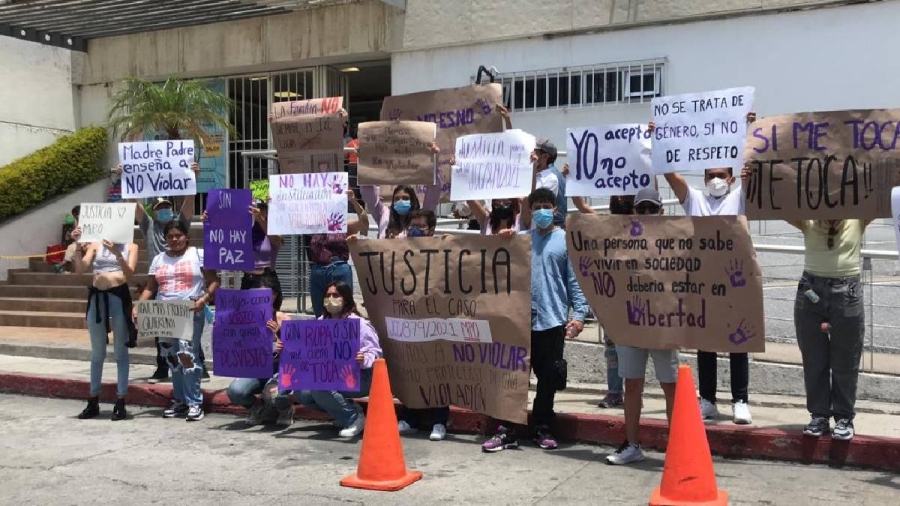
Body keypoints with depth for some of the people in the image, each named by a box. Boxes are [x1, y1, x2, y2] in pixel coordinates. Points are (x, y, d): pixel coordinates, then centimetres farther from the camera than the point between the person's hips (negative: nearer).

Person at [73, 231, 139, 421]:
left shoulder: (130, 246, 6)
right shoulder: (95, 245, 10)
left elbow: (129, 274, -8)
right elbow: (80, 270, -1)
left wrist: (117, 253, -19)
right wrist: (78, 245, -10)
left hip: (119, 296, -3)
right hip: (96, 297, 3)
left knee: (120, 351, 2)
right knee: (97, 352, 11)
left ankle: (120, 402, 7)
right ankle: (93, 401, 20)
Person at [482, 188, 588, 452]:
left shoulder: (567, 240, 1)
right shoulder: (521, 238, 12)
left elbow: (574, 281, -3)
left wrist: (579, 314, -11)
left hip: (553, 320, -2)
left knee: (549, 378, 7)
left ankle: (542, 427, 21)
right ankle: (507, 430, 6)